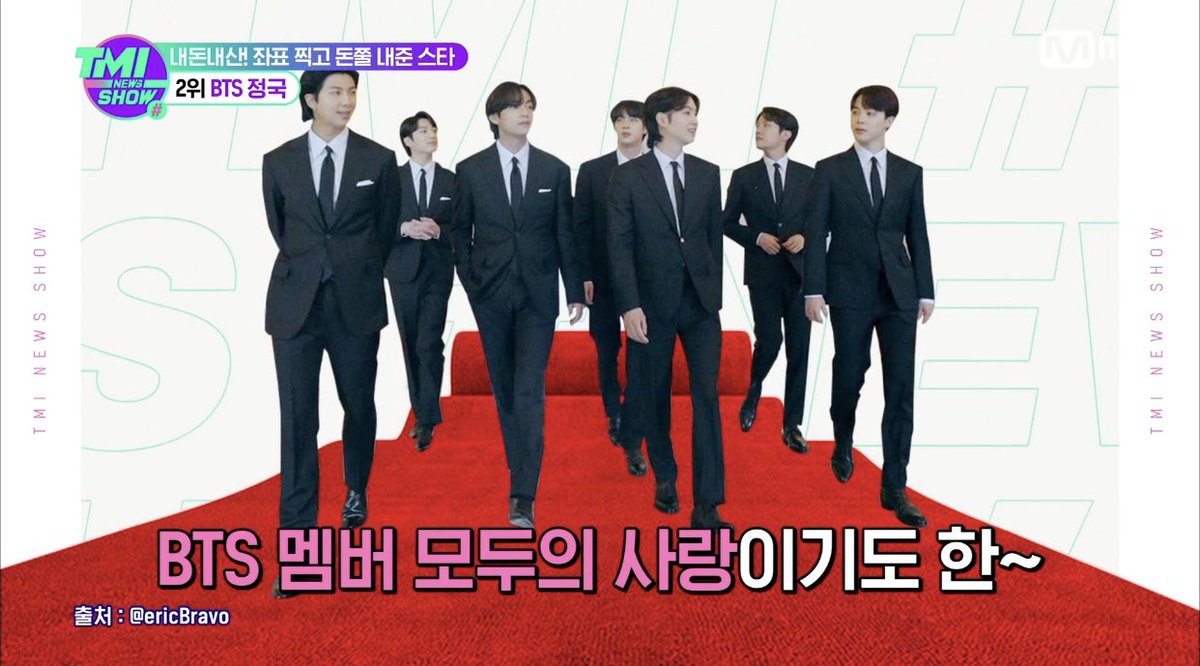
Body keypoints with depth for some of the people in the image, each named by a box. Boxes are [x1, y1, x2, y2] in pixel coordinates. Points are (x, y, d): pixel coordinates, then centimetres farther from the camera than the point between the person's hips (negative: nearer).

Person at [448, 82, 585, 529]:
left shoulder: (555, 170, 3)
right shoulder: (471, 169, 2)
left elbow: (565, 233, 5)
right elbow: (460, 230, 9)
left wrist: (575, 290, 5)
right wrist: (470, 279, 1)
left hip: (537, 292, -1)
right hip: (491, 291, 1)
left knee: (530, 391, -9)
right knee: (504, 387, 11)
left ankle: (523, 496, -10)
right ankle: (519, 466, 28)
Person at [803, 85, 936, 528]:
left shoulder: (909, 173, 8)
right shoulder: (830, 170, 2)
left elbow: (917, 236, 9)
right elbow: (815, 234, -1)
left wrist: (926, 290, 5)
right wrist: (813, 290, -8)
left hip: (899, 292, 2)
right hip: (850, 291, -2)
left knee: (900, 388, -2)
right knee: (849, 378, 6)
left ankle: (894, 487, 4)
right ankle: (843, 445, 38)